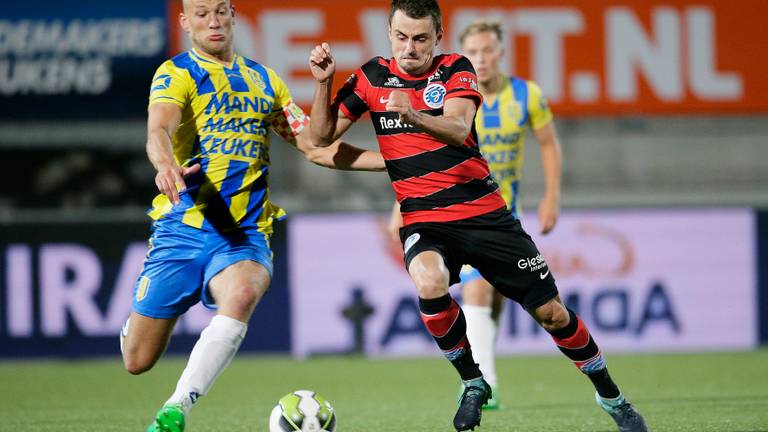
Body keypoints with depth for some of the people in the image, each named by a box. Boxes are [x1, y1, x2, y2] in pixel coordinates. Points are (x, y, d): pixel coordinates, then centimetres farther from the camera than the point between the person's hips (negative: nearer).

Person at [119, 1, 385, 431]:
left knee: (242, 295, -35)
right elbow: (159, 130, -19)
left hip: (246, 234, 2)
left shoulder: (265, 81, 16)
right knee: (138, 361, 1)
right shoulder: (177, 73, 0)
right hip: (183, 229, -2)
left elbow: (315, 146, 21)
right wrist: (167, 166, -43)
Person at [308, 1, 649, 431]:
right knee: (430, 282, -34)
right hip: (423, 220, 0)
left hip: (485, 213, 0)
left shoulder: (456, 70, -4)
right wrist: (323, 82, -11)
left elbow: (458, 129, -23)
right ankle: (472, 383, -12)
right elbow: (323, 136, 5)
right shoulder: (372, 77, 3)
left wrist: (413, 116, -43)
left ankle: (612, 397, 24)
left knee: (551, 312, 1)